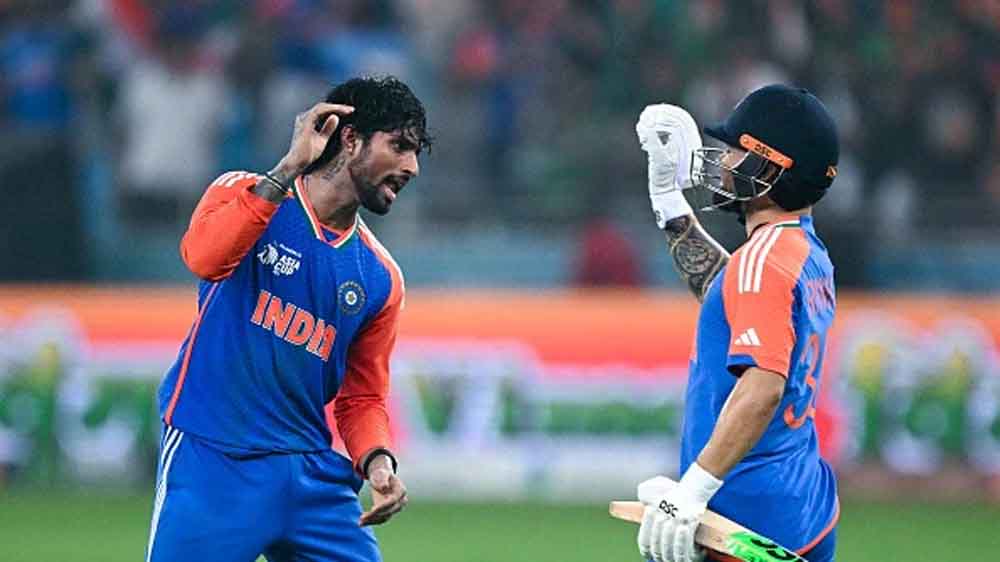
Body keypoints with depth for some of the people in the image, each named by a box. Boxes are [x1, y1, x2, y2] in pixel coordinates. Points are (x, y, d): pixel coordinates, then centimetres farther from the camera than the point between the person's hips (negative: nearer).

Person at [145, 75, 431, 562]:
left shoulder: (379, 279, 12)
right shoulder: (244, 194, -2)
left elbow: (361, 399, 16)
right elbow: (204, 257, -24)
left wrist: (377, 461, -5)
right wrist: (290, 168, -24)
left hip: (310, 473, 5)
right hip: (211, 463, -5)